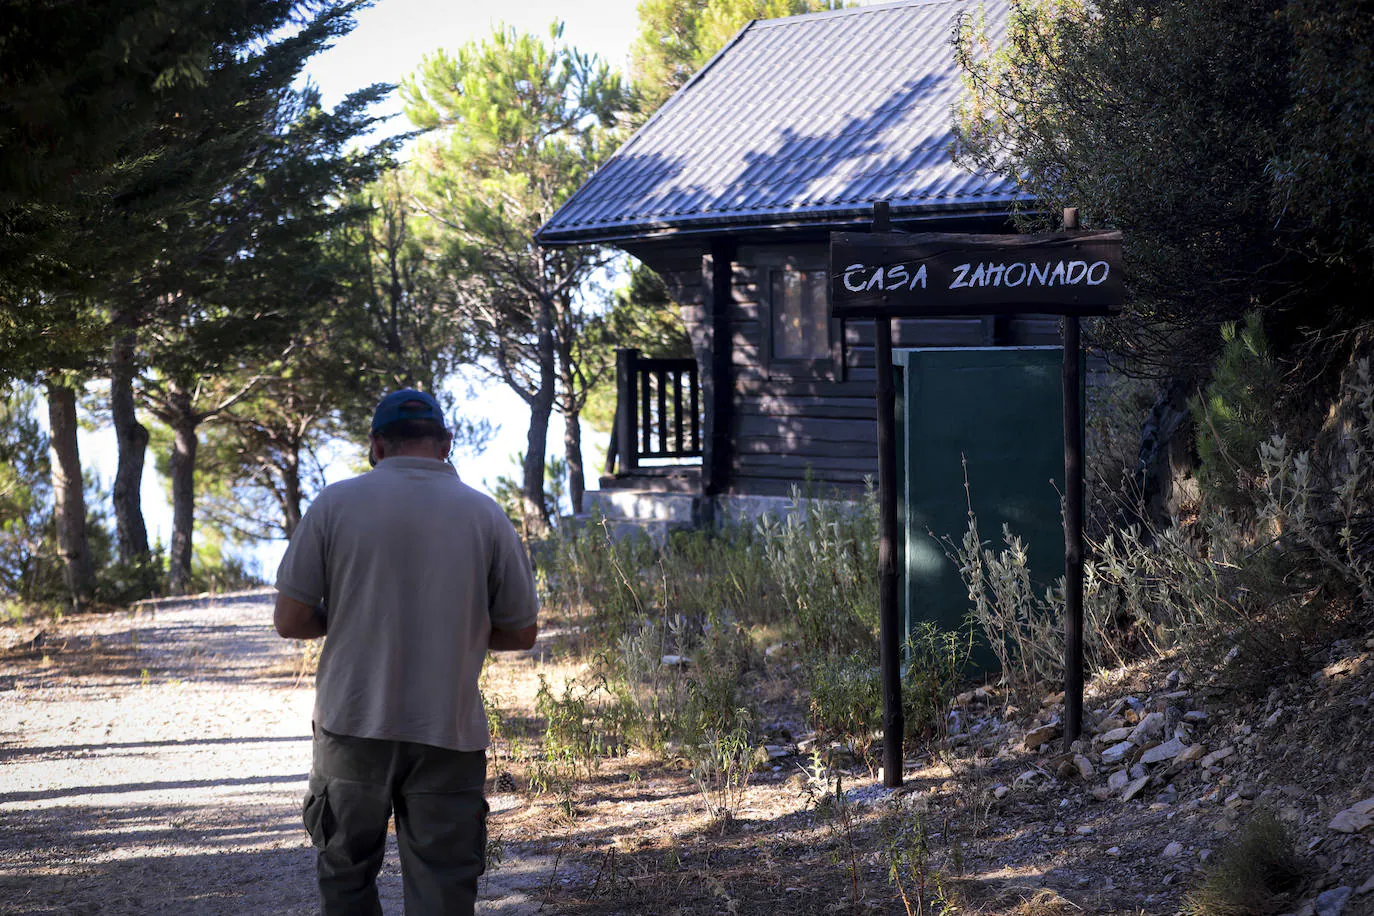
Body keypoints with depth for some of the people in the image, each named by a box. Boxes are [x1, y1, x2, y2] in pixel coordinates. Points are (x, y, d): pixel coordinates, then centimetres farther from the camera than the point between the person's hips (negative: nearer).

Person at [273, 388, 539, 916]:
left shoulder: (334, 505, -3)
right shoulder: (484, 515, 0)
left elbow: (290, 621, -3)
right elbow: (521, 633, 4)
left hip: (352, 728, 0)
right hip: (448, 734, 0)